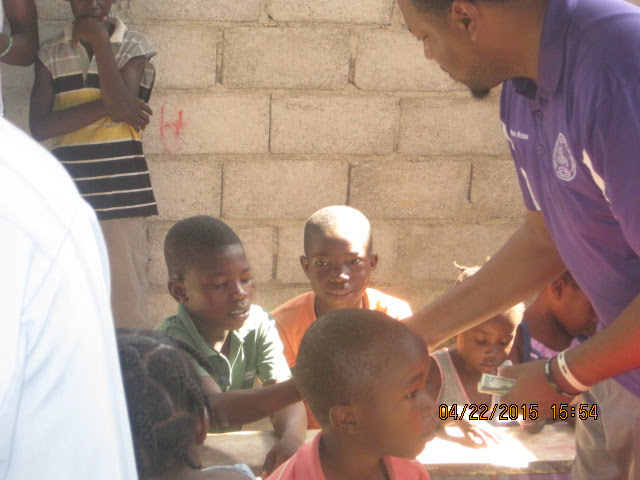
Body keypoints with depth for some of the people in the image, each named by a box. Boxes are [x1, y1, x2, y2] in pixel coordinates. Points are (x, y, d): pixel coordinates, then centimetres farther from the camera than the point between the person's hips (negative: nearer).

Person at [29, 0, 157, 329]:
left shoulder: (134, 46, 4)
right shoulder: (51, 53, 9)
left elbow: (121, 104, -12)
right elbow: (39, 126, -3)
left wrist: (99, 39, -11)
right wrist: (106, 106, -12)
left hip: (121, 193, -2)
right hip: (67, 194, 2)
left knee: (127, 300, -4)